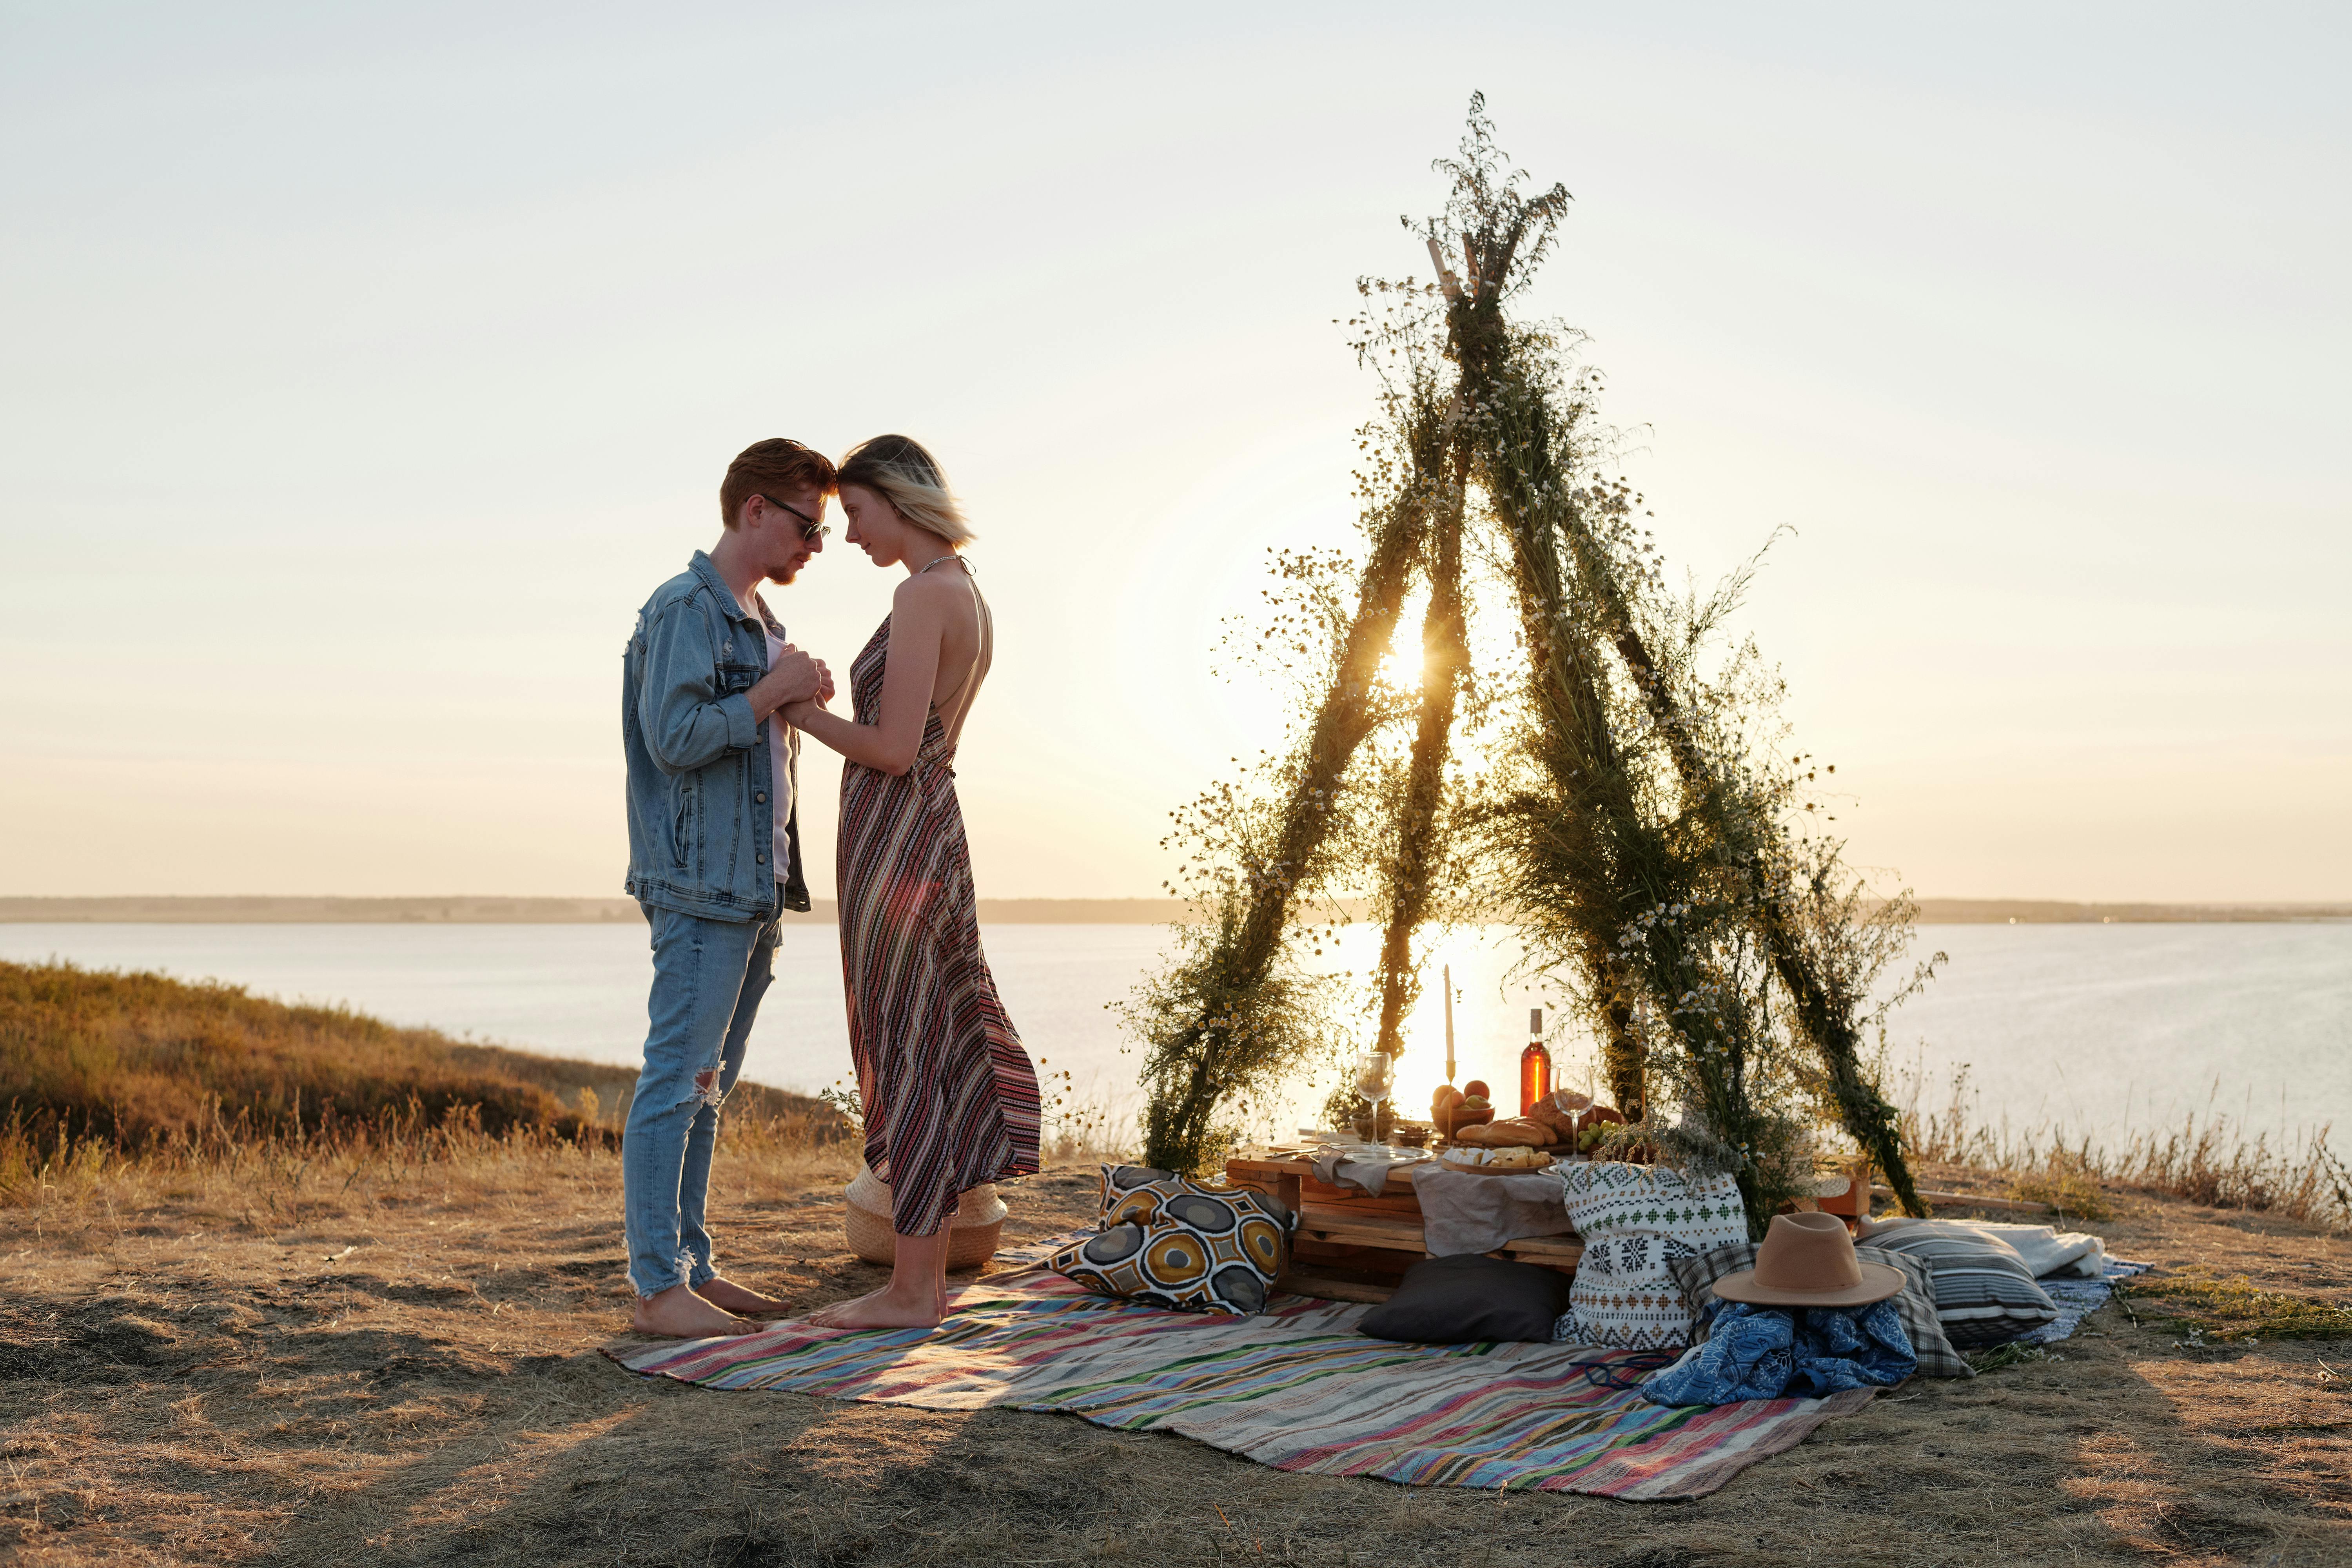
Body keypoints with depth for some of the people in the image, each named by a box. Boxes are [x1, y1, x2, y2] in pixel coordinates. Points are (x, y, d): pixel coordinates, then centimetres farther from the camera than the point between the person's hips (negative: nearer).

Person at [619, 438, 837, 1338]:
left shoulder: (758, 619, 20)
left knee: (706, 1090, 12)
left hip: (754, 886, 10)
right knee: (676, 1084, -7)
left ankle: (692, 1266, 19)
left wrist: (800, 699, 8)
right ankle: (657, 1286, -3)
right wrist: (775, 691, -14)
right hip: (699, 884, -10)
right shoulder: (685, 610, -10)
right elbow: (675, 738, -19)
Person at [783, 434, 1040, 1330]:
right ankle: (928, 1279, 19)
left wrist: (799, 711, -7)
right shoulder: (972, 600, 15)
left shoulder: (924, 594, -14)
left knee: (903, 1060, -3)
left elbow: (893, 749, -19)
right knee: (930, 1054, 11)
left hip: (894, 840, -10)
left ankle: (910, 1291, 5)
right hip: (932, 828, 10)